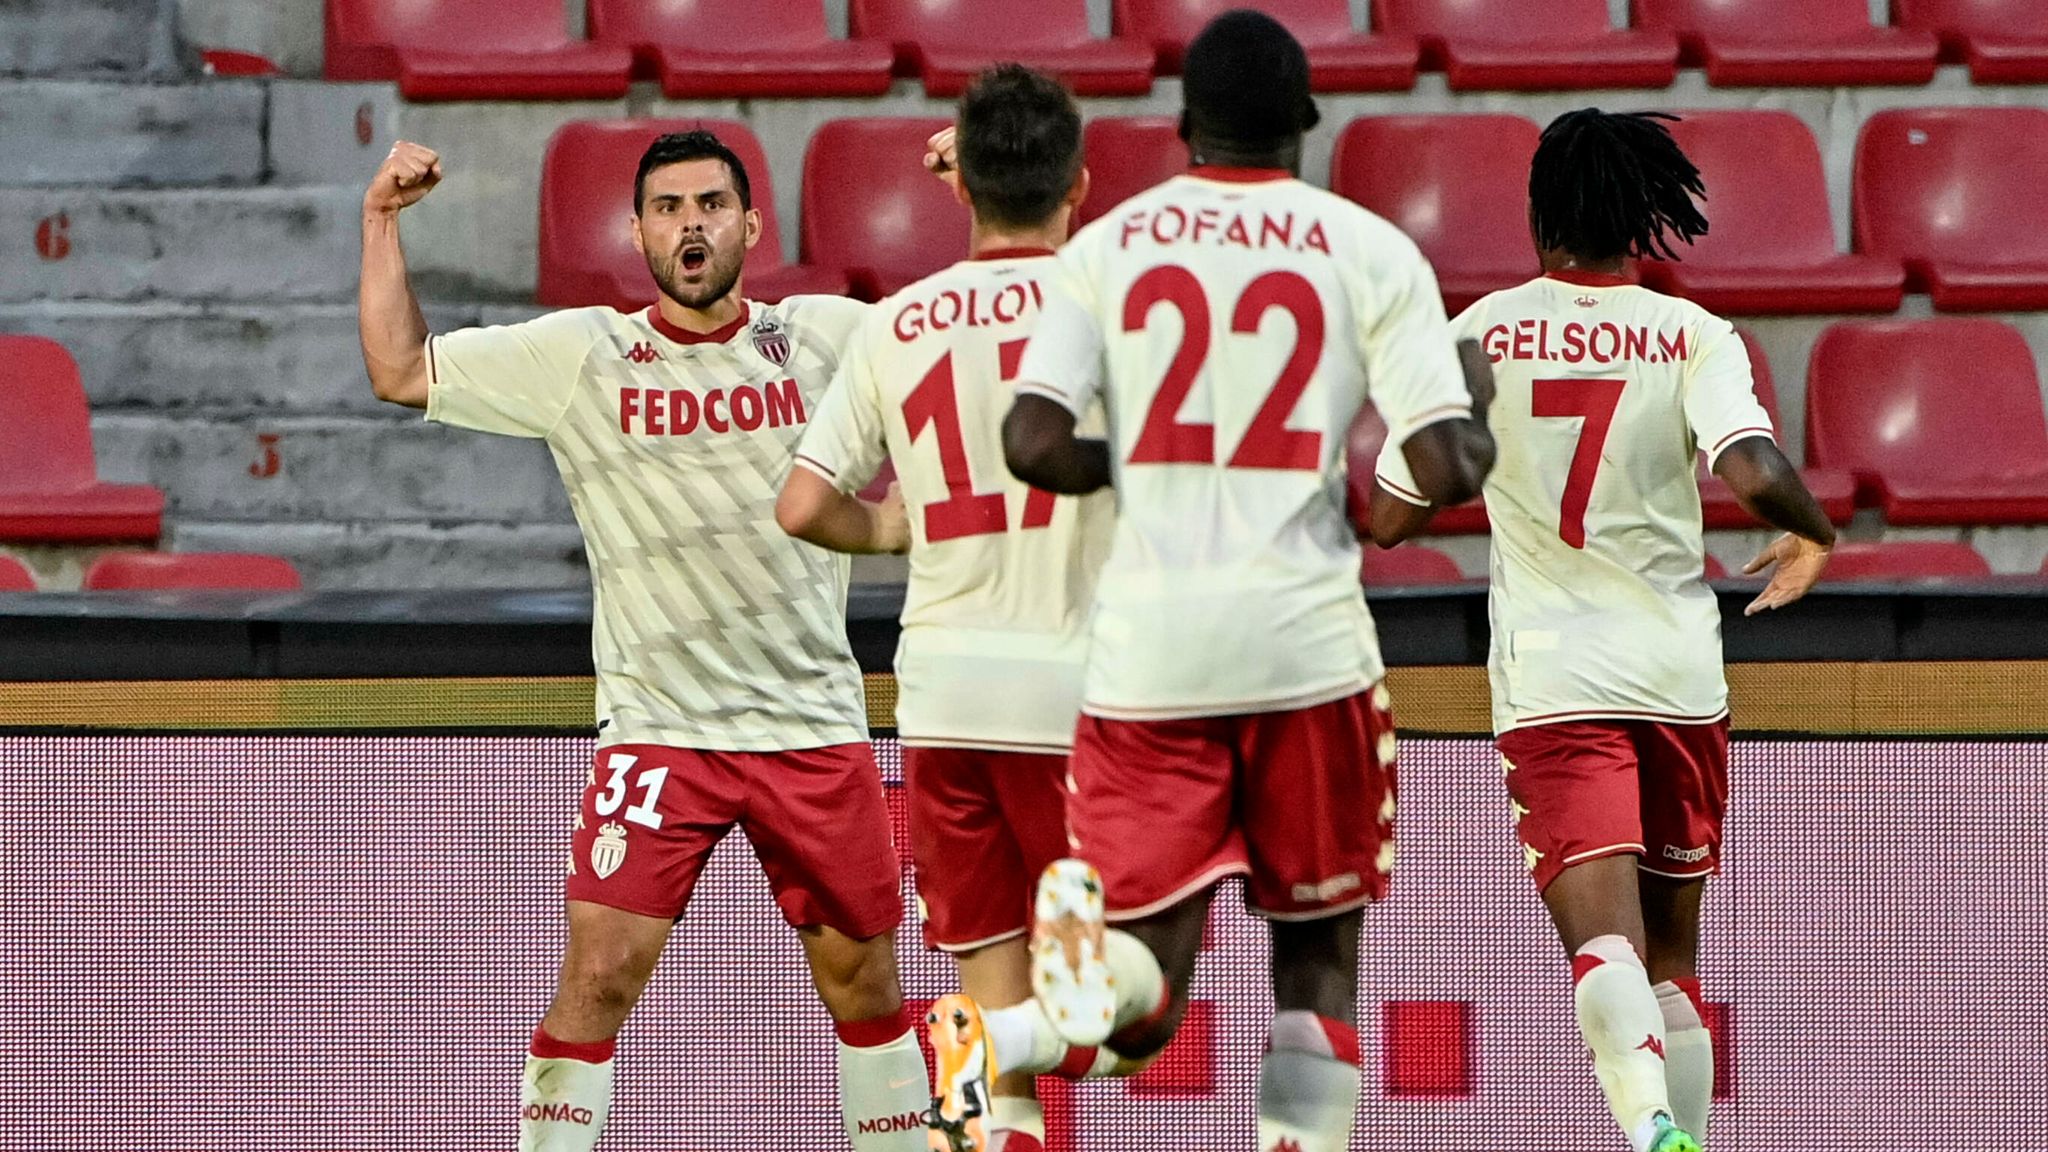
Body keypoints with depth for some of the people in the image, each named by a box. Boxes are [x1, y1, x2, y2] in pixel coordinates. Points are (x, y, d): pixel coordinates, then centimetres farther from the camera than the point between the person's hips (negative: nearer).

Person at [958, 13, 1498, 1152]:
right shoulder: (1371, 251, 1)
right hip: (1307, 635, -1)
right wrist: (1479, 426, 18)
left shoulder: (1106, 247, 6)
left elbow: (1035, 445, -5)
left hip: (1148, 642, 1)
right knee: (1319, 952, 16)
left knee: (1148, 1002, 1)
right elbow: (1445, 471, -6)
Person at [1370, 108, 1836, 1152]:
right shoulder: (1693, 335, -1)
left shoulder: (1475, 337, 1)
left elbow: (1391, 519, 6)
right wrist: (1813, 533, 5)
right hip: (1680, 674, 2)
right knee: (1674, 957, 17)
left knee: (1606, 945, -16)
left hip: (1550, 683, -1)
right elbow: (1753, 474, -17)